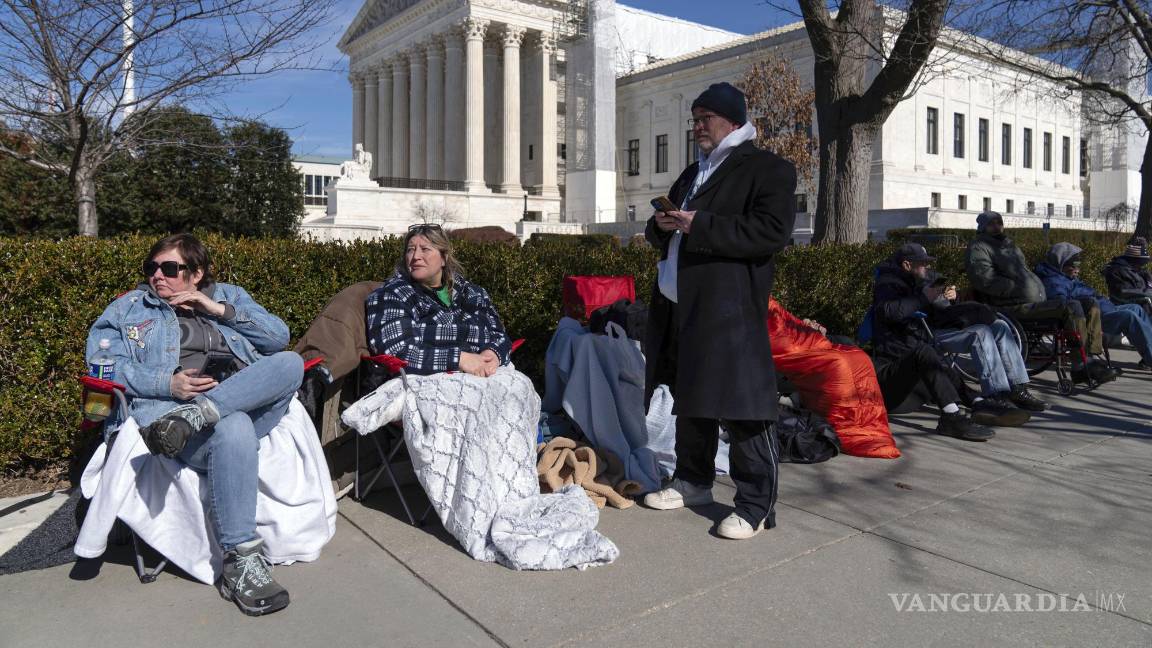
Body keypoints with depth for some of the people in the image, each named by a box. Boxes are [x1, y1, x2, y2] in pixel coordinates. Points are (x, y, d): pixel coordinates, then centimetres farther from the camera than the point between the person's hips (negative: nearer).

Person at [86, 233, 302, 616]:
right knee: (234, 428, -38)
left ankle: (196, 417, -38)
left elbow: (279, 336, 15)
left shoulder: (228, 295, 27)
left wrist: (221, 310, 4)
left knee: (290, 363, -28)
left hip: (250, 401, 3)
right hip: (171, 408, -2)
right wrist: (166, 384, -9)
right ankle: (239, 563, -34)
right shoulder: (130, 307, 23)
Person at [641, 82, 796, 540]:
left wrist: (700, 226, -19)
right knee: (688, 398, 16)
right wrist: (662, 225, 2)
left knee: (740, 406, -6)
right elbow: (660, 235, 27)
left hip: (729, 309, -8)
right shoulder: (692, 174, 24)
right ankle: (693, 481, 31)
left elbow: (773, 231, -17)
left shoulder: (768, 168, -2)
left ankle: (756, 505, 5)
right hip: (677, 305, 8)